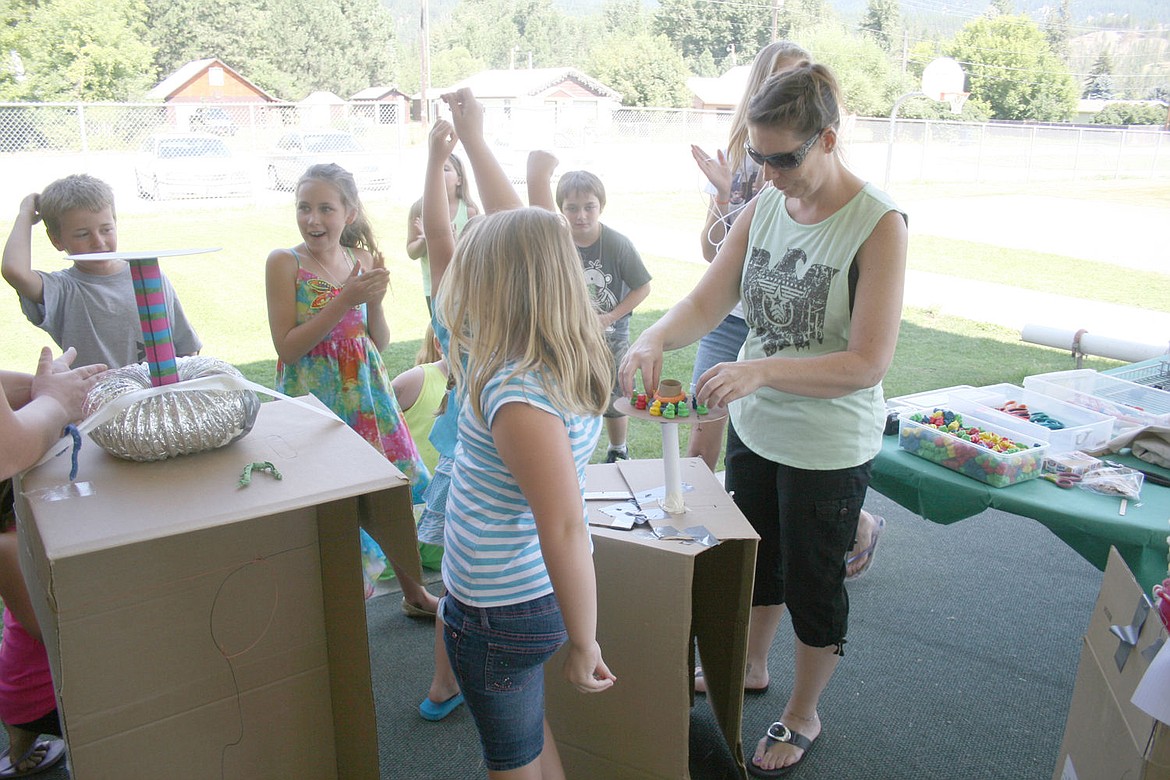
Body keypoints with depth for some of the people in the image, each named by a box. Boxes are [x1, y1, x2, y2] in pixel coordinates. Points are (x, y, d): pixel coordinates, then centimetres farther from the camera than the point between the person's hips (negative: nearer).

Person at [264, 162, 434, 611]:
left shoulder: (362, 261, 2)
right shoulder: (285, 263, -10)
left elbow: (381, 342, 6)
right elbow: (287, 348, -15)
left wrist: (375, 300, -14)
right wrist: (345, 301, -22)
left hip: (365, 391, 4)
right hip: (313, 395, -4)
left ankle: (413, 590, 33)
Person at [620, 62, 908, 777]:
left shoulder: (879, 224, -20)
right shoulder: (765, 207, -3)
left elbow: (869, 363, -25)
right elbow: (708, 300, -4)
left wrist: (761, 370, -37)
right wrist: (655, 339, -25)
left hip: (829, 446, -5)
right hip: (754, 426, 6)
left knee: (813, 584, 14)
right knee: (757, 561, 25)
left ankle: (803, 716, 40)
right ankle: (750, 669, 52)